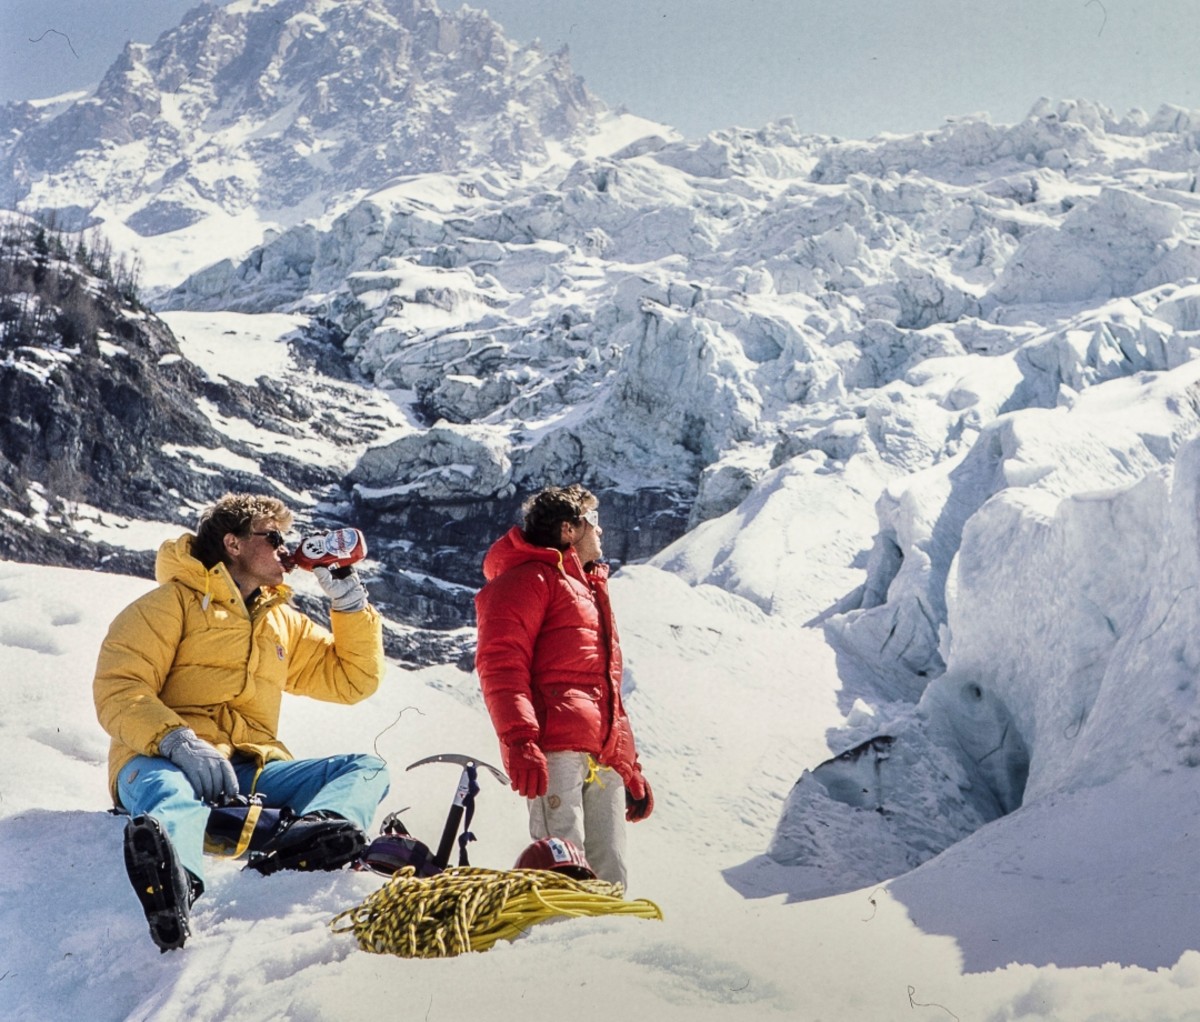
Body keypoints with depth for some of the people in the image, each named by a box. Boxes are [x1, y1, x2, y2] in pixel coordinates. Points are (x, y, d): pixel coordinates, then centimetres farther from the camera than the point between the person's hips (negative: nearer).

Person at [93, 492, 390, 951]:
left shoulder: (284, 622, 29)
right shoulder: (174, 602, 10)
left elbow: (354, 679, 30)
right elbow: (118, 688, -4)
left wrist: (348, 600, 19)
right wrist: (176, 741, -23)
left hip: (252, 772, 6)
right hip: (161, 759, -5)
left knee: (367, 768, -16)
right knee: (170, 793, -41)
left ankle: (306, 838, -53)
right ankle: (174, 880, -78)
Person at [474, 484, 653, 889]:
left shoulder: (591, 589, 32)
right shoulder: (529, 579, 4)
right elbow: (500, 664, -10)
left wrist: (632, 770, 29)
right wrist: (519, 741, -24)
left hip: (604, 759, 8)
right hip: (555, 750, -8)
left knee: (610, 878, 1)